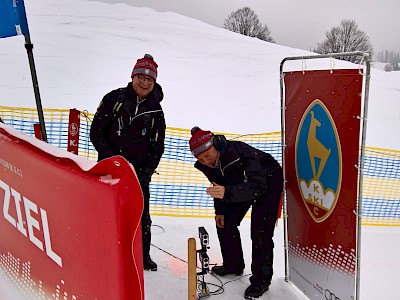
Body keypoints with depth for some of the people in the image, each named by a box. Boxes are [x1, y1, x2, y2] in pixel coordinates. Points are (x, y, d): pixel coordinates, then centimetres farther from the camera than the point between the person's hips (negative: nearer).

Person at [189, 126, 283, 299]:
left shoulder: (240, 152, -40)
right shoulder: (206, 164, -17)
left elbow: (258, 187, -46)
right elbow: (218, 186, 2)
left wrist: (227, 193, -58)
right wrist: (220, 210, 0)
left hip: (268, 180, -7)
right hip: (242, 183, 7)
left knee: (260, 231, -15)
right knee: (225, 223, 7)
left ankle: (261, 280, 2)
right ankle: (233, 265, 28)